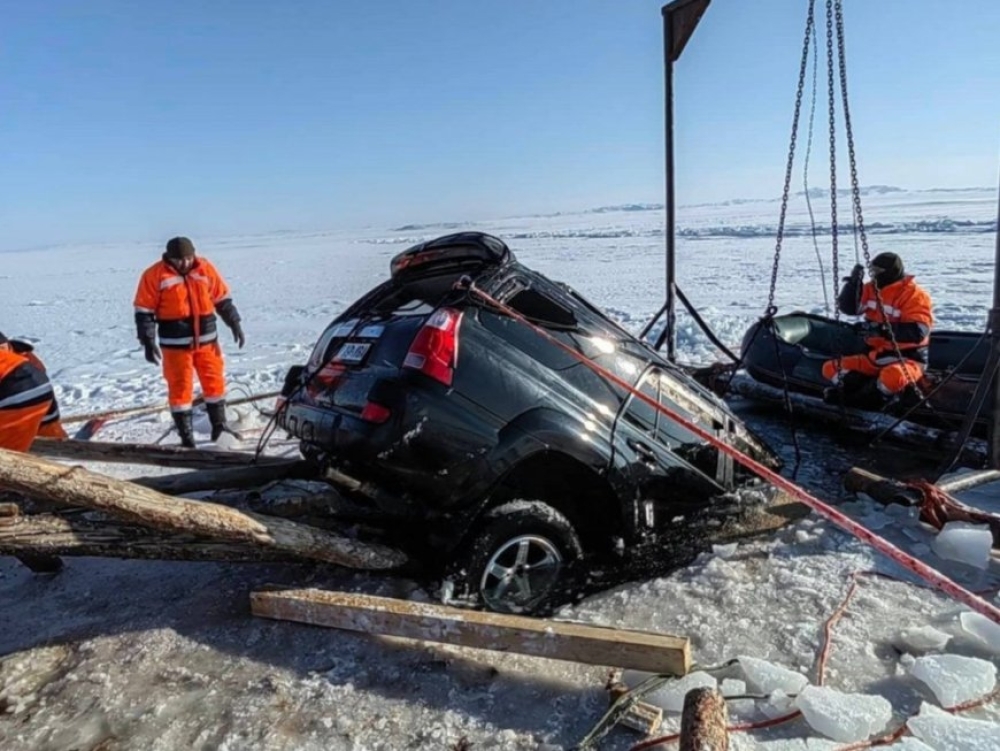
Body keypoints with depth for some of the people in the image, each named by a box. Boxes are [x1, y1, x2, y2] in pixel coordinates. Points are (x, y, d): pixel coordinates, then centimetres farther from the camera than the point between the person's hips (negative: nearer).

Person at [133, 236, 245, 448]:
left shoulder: (205, 269, 2)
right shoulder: (155, 275, -7)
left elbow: (223, 299, 11)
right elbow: (143, 311, -4)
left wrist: (234, 323, 6)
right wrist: (148, 341, -9)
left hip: (207, 339, 3)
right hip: (175, 343, -3)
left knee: (215, 381, 9)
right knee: (180, 387, 1)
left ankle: (219, 425, 24)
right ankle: (186, 436, 11)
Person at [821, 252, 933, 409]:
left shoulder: (915, 295, -14)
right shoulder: (872, 288, 4)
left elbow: (917, 332, -24)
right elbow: (848, 307, 2)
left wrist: (881, 329, -30)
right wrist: (853, 282, -12)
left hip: (907, 359, -6)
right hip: (878, 357, 7)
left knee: (891, 376, -41)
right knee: (831, 368, -5)